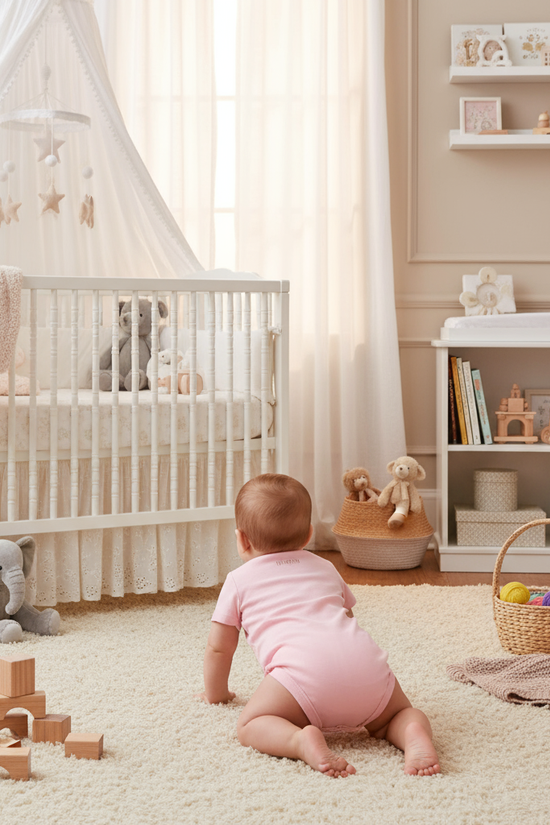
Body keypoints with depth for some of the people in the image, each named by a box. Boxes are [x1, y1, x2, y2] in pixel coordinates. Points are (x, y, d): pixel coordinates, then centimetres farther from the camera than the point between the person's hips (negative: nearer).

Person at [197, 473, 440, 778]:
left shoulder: (238, 581, 24)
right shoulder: (325, 568, 36)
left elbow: (218, 648, 28)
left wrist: (215, 693, 47)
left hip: (304, 669, -4)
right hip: (367, 662, 4)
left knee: (249, 726, 6)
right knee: (396, 714, 23)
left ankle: (302, 741, -24)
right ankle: (414, 733, -12)